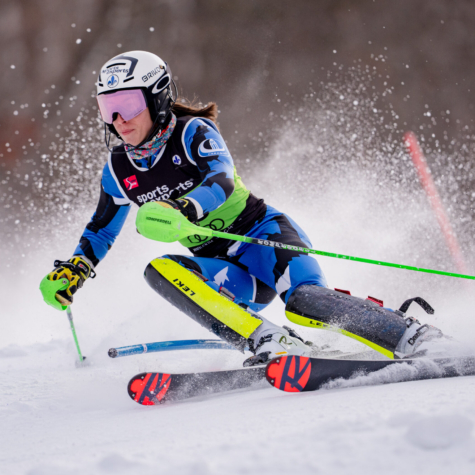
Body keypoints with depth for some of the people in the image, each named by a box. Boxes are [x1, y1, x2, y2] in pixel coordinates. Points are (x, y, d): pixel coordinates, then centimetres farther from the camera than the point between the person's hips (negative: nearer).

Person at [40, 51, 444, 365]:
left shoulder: (193, 132, -11)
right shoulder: (120, 169, 6)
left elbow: (222, 178, -31)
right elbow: (102, 229, 23)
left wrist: (182, 209, -49)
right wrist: (74, 269, 7)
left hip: (264, 232, -5)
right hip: (234, 277, 5)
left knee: (303, 300, -34)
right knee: (159, 271, -25)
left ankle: (410, 336, -25)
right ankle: (269, 343, -35)